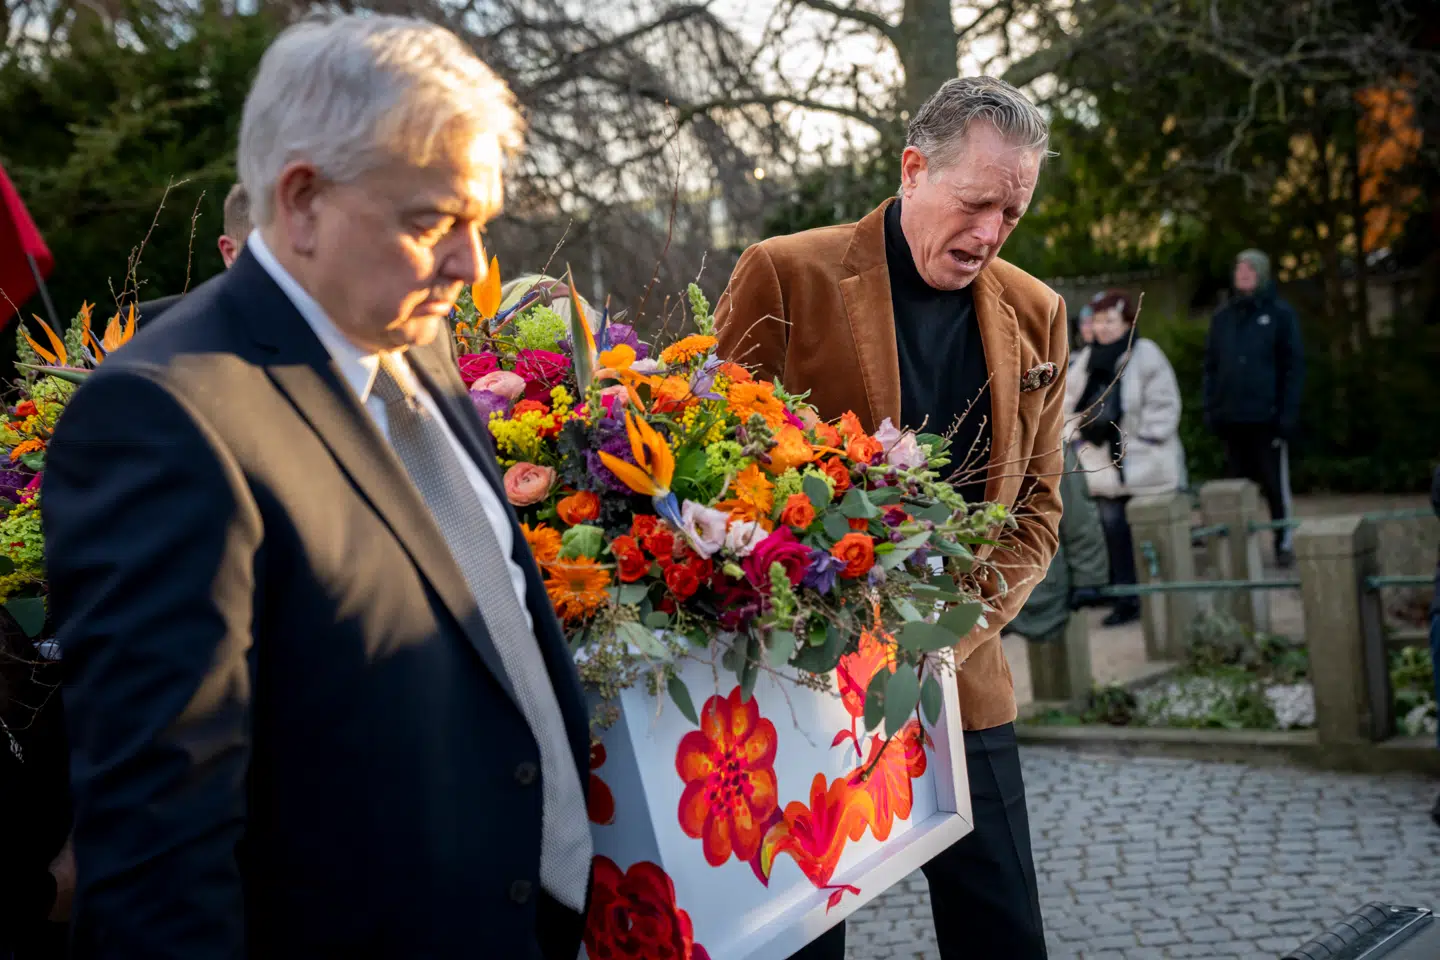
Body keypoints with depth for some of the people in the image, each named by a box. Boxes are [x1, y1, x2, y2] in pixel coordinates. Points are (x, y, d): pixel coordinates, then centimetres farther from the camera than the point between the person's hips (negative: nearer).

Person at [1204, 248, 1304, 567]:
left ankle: (1284, 543, 11)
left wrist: (1288, 412, -10)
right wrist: (1211, 408, 4)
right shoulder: (1223, 317, 12)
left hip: (1267, 418, -4)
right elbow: (1211, 365, 13)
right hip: (1232, 418, 4)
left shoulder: (1280, 314, 1)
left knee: (1275, 484, 2)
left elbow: (1294, 365, -3)